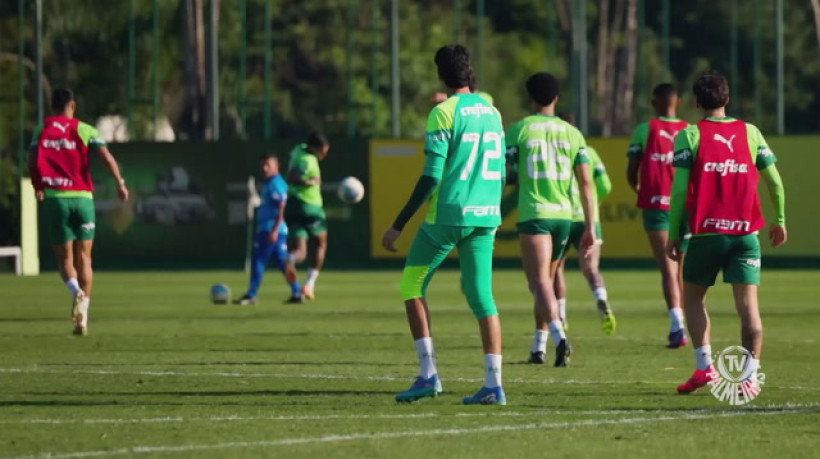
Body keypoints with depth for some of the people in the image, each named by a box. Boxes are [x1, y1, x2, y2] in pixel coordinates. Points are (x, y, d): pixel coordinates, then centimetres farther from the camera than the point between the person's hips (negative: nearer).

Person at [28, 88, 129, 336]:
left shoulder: (41, 131, 7)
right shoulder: (84, 130, 3)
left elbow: (32, 163, -2)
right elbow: (107, 157, -8)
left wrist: (38, 189, 11)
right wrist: (120, 183, -4)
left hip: (54, 197, 0)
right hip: (82, 197, 0)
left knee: (65, 258, 7)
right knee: (83, 258, 8)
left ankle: (76, 290, -26)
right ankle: (82, 318, 2)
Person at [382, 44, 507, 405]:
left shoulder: (444, 112, -9)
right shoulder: (492, 113, 11)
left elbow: (431, 176, -14)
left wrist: (398, 225, -11)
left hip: (448, 214, -6)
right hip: (485, 216, 6)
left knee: (412, 287, 9)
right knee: (481, 297, 5)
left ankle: (427, 373, 0)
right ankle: (493, 385, -4)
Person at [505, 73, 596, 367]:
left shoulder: (519, 130, -2)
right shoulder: (572, 133, 7)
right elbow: (586, 183, 4)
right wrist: (590, 227, 7)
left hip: (533, 215, -4)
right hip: (564, 214, 4)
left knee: (540, 282, -10)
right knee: (547, 280, 20)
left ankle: (559, 336, -34)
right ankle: (538, 347, 27)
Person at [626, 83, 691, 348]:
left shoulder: (644, 130, -1)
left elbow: (631, 172, 0)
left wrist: (638, 191, 20)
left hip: (655, 205, -2)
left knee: (668, 268, -8)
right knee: (681, 269, 17)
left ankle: (678, 326, -23)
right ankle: (679, 326, 22)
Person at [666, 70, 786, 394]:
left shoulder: (689, 135, -1)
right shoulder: (750, 133, 7)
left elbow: (679, 189, -7)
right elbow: (774, 181, 8)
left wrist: (673, 235, -1)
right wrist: (779, 220, 22)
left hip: (706, 233, -1)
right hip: (745, 232, 2)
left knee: (693, 298, 15)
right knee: (748, 305, -1)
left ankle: (704, 366, 3)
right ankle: (750, 376, -10)